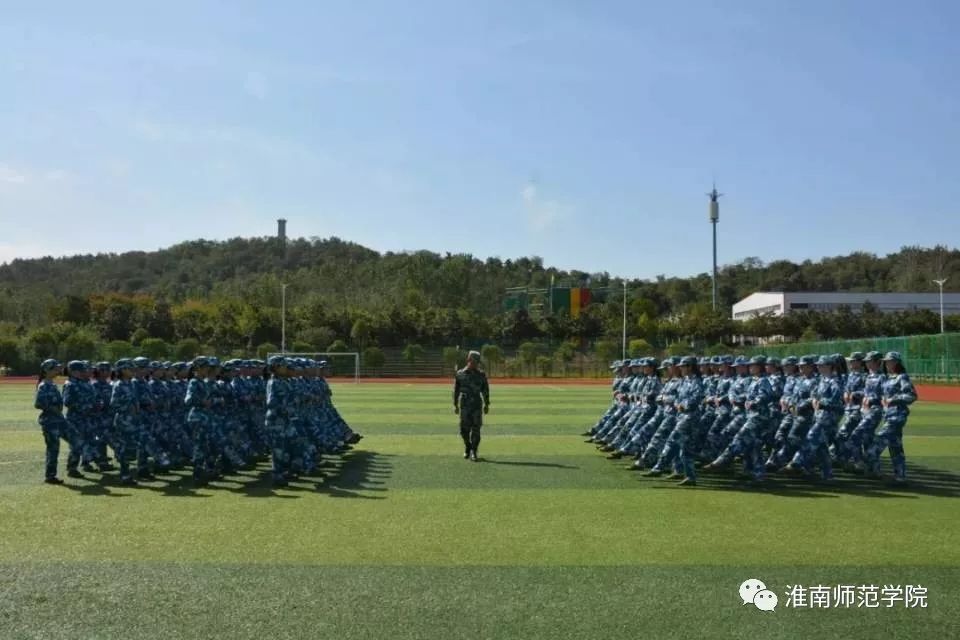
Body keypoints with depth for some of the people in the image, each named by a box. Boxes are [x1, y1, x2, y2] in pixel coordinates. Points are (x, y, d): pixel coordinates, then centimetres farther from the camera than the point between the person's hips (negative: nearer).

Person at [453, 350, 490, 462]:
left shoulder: (481, 375, 4)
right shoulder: (460, 374, 2)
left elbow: (485, 391, 8)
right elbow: (456, 390, 6)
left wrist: (487, 405, 4)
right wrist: (455, 405, 4)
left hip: (477, 406, 0)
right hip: (464, 406, 0)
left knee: (476, 429, -2)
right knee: (464, 429, 2)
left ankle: (473, 452, 6)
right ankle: (467, 448, 26)